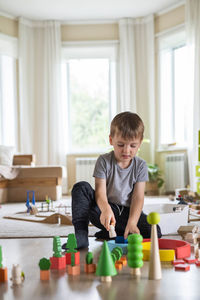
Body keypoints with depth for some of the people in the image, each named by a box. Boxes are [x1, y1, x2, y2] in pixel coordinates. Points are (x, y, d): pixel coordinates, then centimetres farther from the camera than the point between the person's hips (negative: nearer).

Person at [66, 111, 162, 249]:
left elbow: (138, 197, -11)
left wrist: (132, 222, -28)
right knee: (81, 187, -23)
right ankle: (81, 236, -23)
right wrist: (106, 209, -40)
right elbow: (100, 191, -16)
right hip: (105, 209, -1)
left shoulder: (140, 165, -4)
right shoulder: (104, 161, -7)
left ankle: (107, 234, -13)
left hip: (127, 212, 1)